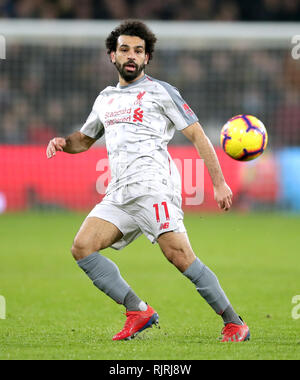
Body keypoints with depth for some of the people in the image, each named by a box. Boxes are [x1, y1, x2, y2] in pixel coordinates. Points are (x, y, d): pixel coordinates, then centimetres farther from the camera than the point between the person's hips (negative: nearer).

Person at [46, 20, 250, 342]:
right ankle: (138, 311, -9)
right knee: (82, 247, -11)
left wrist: (219, 183, -5)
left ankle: (234, 324, -15)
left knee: (178, 254, -21)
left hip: (154, 185, -6)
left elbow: (197, 135, 3)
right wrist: (62, 143, 13)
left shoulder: (160, 92, 6)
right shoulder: (105, 99, 24)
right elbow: (85, 140, 37)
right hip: (118, 193, 7)